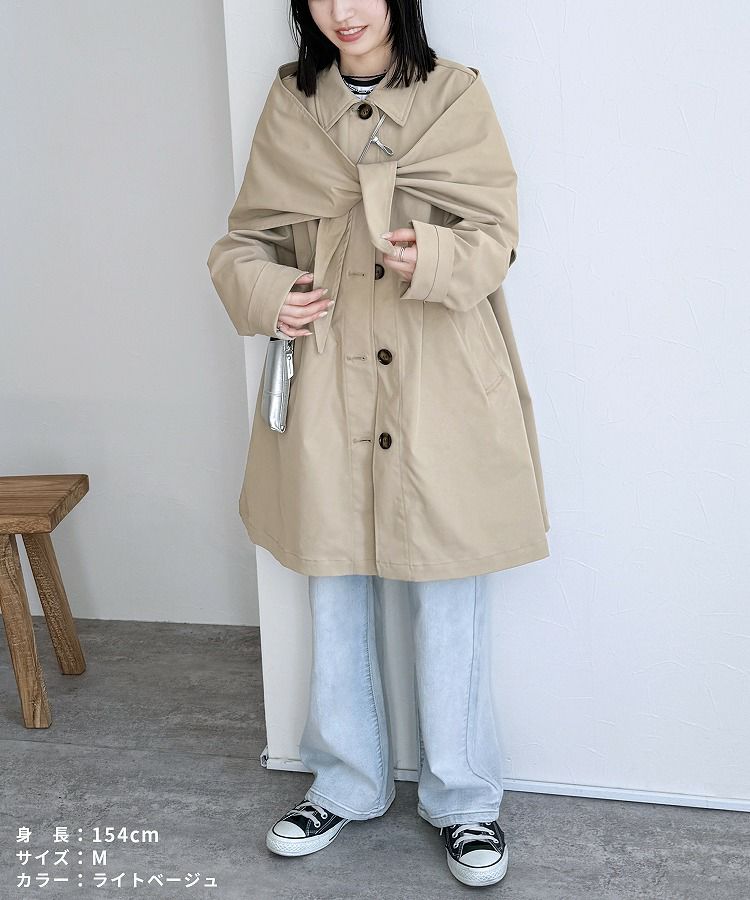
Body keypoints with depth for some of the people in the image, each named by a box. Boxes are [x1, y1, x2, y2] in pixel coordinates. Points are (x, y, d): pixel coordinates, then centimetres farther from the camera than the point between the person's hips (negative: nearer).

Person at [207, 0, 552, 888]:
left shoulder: (456, 94, 1)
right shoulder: (291, 104, 7)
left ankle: (462, 798, 23)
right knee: (336, 598, 12)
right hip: (330, 384, 3)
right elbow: (244, 240, 12)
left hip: (441, 389, -2)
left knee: (449, 601, 5)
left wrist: (436, 256, -24)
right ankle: (347, 782, 31)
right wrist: (266, 294, -10)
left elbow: (496, 232, -2)